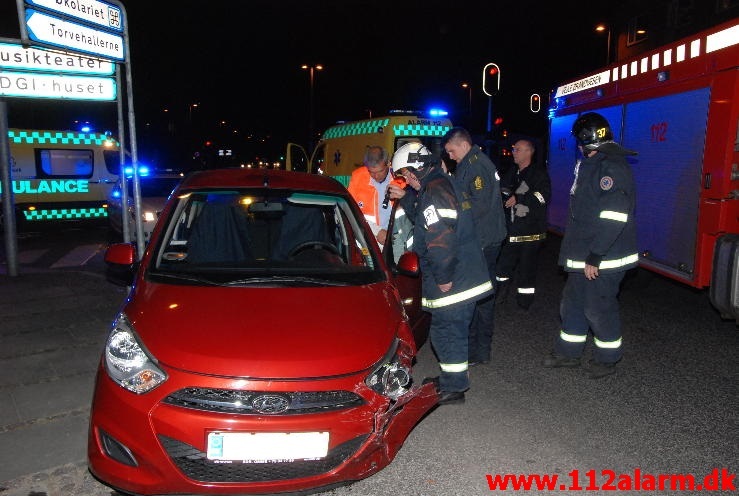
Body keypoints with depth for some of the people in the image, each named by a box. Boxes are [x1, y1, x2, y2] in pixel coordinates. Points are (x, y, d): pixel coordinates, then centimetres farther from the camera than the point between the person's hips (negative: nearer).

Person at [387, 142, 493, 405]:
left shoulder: (434, 193, -20)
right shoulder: (445, 183, 14)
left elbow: (441, 241, -28)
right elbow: (425, 218, 29)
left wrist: (443, 278, -21)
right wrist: (405, 198, 22)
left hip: (453, 282, -10)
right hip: (466, 276, 10)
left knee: (447, 331, 2)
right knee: (450, 329, 21)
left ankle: (454, 388, 15)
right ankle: (450, 377, 37)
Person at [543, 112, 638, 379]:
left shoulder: (612, 167, -19)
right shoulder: (592, 165, 13)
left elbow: (614, 217, -26)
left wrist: (594, 257, -24)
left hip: (602, 259, -10)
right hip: (584, 256, 10)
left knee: (599, 309, 4)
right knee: (572, 303, 17)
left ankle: (607, 359, 24)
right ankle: (569, 352, 31)